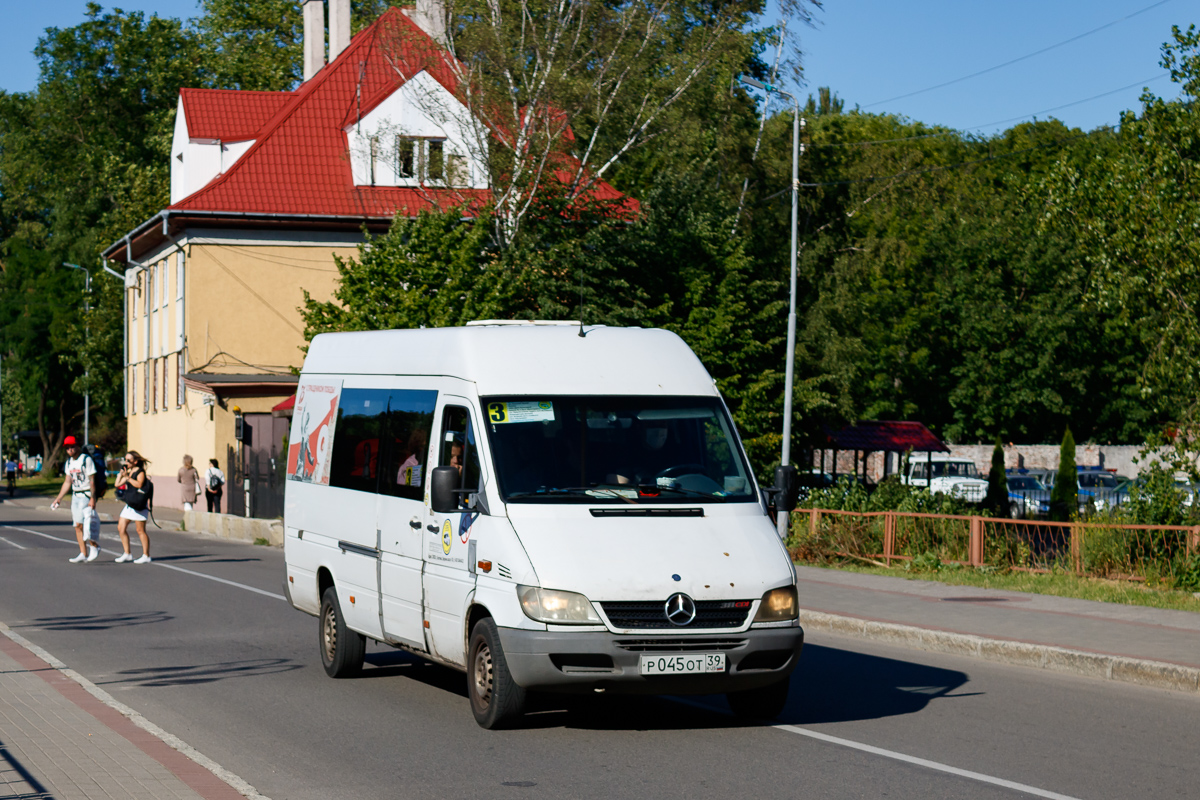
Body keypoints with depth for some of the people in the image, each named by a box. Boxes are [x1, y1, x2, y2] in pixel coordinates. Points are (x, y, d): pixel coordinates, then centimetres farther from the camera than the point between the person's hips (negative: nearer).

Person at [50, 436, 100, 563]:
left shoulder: (86, 459, -10)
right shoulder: (69, 462, 13)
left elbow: (92, 481, -13)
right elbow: (67, 482, 20)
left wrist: (92, 498, -18)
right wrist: (59, 498, 18)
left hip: (86, 496, -7)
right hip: (75, 496, 7)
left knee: (87, 524, -14)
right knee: (78, 525, 3)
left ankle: (94, 546, 7)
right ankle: (83, 553, 6)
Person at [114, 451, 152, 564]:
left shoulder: (140, 472, -9)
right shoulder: (128, 472, 17)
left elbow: (139, 484, -26)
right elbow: (118, 484, 15)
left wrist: (127, 477, -25)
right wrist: (121, 473, 6)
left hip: (139, 505, -9)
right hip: (129, 505, 9)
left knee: (141, 531, -5)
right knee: (121, 528, 6)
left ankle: (146, 556, 0)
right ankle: (127, 554, 13)